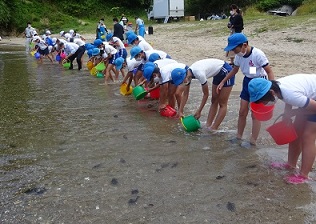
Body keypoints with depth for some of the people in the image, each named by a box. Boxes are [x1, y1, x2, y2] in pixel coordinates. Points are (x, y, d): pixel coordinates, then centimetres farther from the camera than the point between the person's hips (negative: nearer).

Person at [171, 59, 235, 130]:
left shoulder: (199, 74, -34)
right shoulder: (187, 74, -11)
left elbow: (206, 94, -22)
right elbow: (185, 95, -1)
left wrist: (199, 111, -14)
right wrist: (180, 111, -1)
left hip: (226, 72, -9)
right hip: (218, 73, 9)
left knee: (222, 104, -2)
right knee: (214, 101, 10)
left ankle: (213, 129, 0)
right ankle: (208, 125, 16)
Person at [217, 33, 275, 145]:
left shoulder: (258, 54, -25)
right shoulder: (239, 56, -5)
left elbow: (269, 72, -20)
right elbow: (234, 70, 13)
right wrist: (222, 82, 11)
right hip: (247, 81, 7)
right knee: (242, 112, 10)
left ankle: (253, 142, 7)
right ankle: (238, 137, 23)